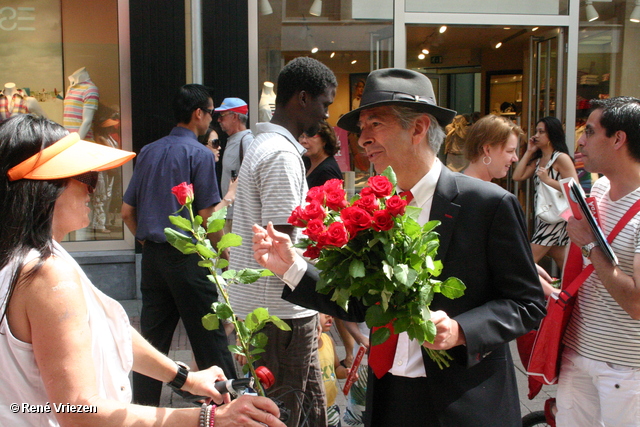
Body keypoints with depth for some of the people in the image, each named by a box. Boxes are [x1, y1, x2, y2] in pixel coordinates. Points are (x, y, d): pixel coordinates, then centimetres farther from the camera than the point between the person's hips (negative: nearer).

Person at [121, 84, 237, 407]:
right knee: (209, 337, 2)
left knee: (151, 340, 12)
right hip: (187, 257, -6)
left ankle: (142, 407, 20)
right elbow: (206, 216, -12)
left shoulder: (148, 152, 11)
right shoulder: (199, 154, -9)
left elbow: (127, 212, 12)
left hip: (152, 256, 6)